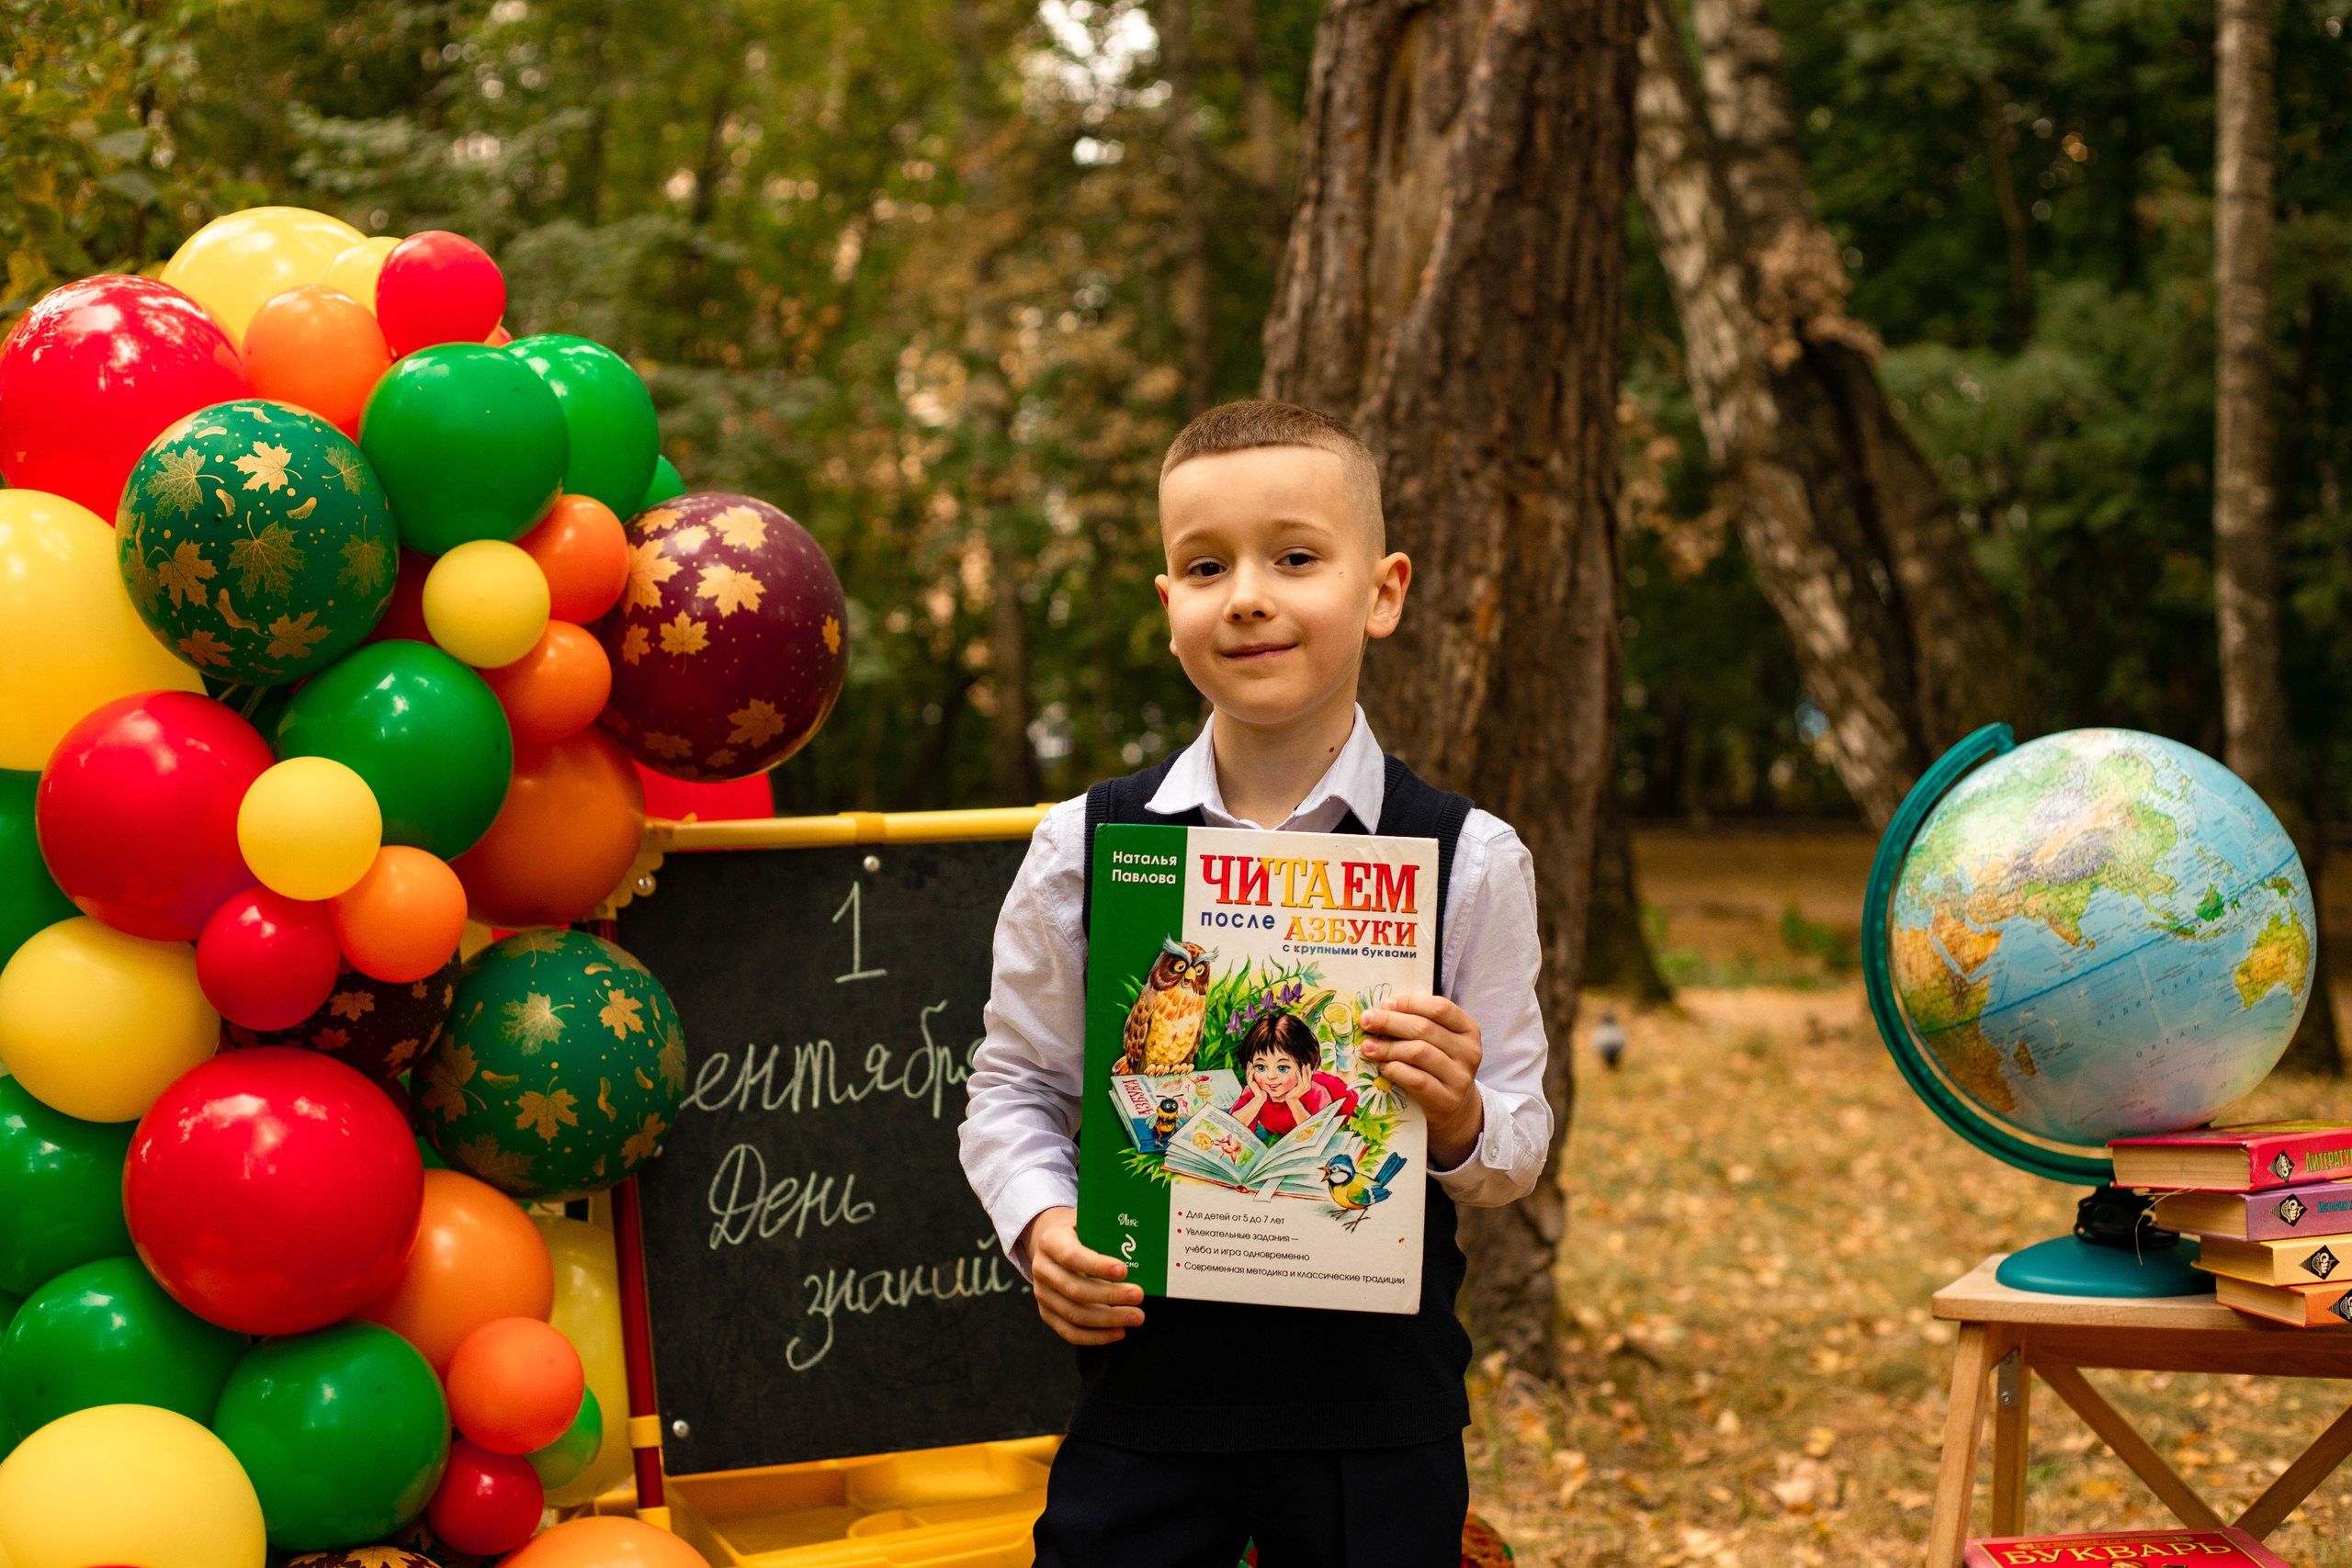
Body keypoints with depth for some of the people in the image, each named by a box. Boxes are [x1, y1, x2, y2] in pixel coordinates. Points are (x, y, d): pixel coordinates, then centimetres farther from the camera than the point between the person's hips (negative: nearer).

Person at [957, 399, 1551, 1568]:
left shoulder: (1468, 861, -4)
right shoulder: (1084, 847, -2)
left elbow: (1518, 1151, 2)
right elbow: (1014, 1085, 7)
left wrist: (1462, 1120, -19)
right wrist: (1040, 1225, -10)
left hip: (1378, 1409, 0)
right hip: (1146, 1382, 1)